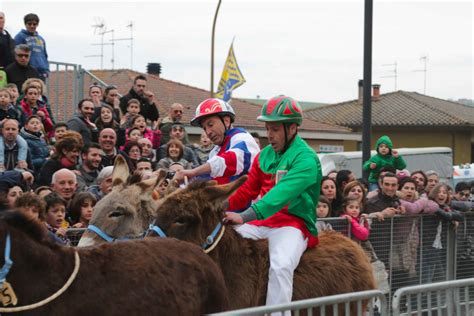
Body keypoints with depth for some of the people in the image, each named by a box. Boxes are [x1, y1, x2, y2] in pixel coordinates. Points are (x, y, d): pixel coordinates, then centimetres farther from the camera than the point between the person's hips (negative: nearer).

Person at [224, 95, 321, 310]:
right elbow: (248, 190, 15)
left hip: (294, 223, -7)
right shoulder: (265, 155, 12)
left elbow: (281, 194, -26)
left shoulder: (306, 159, -12)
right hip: (262, 221, 7)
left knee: (280, 266, -34)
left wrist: (246, 216, -38)